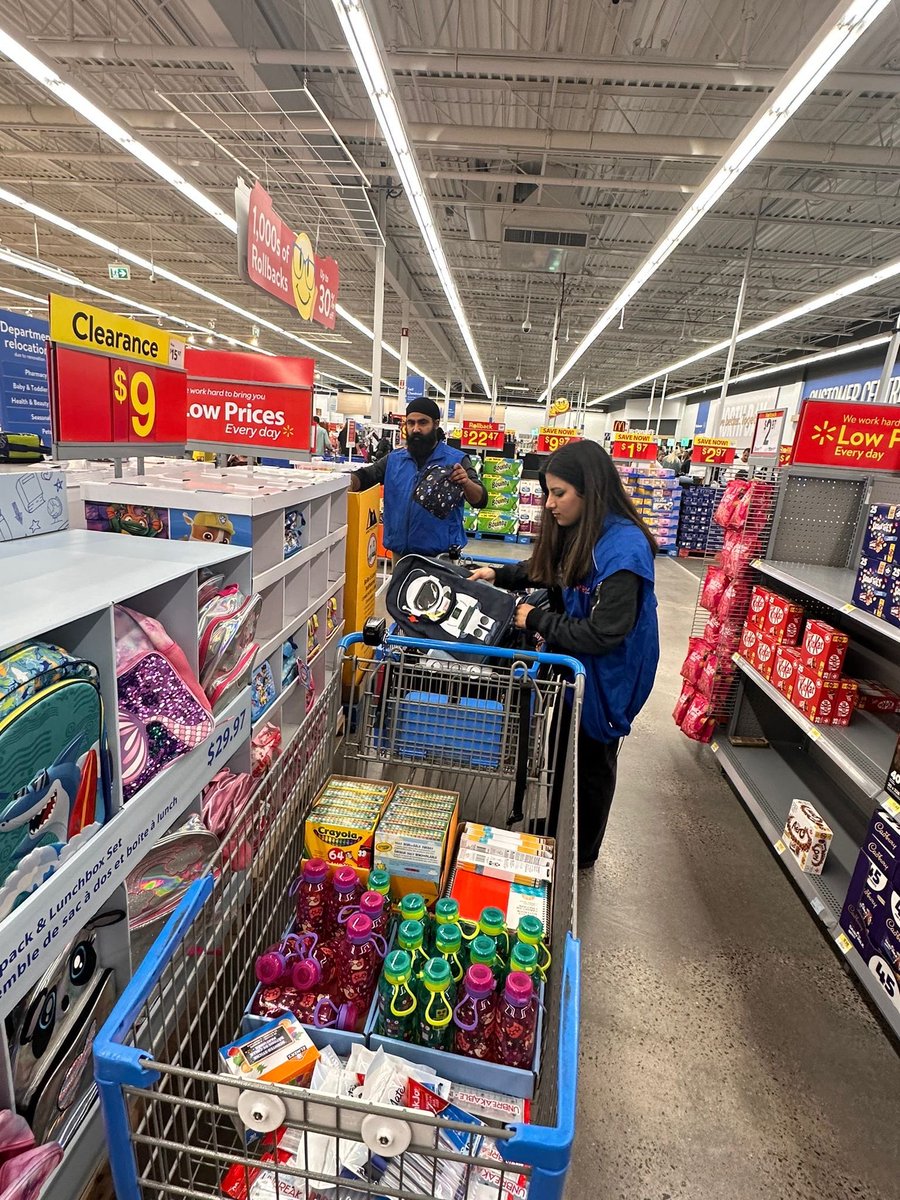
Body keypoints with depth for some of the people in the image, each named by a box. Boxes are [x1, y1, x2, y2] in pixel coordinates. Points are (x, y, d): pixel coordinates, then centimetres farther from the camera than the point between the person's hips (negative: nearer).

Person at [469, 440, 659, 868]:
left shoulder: (623, 548, -30)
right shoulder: (577, 532, -3)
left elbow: (604, 633, -32)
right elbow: (544, 571, 16)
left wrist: (537, 620, -22)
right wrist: (499, 573, 2)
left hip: (604, 677, -8)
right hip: (570, 663, 8)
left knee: (591, 763, 14)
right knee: (554, 752, 23)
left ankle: (580, 855, 40)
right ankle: (546, 833, 49)